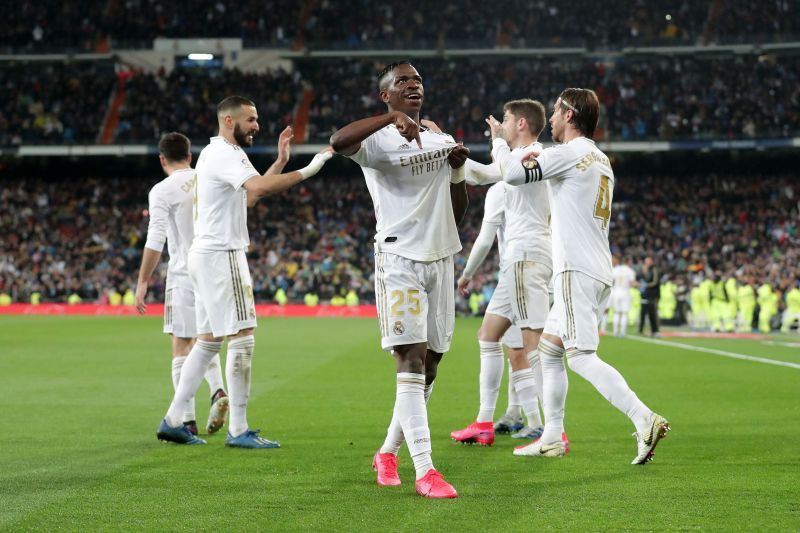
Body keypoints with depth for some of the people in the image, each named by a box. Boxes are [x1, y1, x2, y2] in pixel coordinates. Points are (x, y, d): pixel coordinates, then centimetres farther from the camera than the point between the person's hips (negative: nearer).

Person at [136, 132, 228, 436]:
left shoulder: (162, 191, -7)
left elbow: (155, 241, -12)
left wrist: (143, 282, -8)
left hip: (184, 274, -5)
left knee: (182, 348, 1)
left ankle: (186, 420, -2)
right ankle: (218, 391, -5)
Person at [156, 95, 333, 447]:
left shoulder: (214, 153, 18)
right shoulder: (225, 155, -14)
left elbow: (249, 196, 25)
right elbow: (261, 187, -32)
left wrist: (280, 162, 19)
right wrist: (307, 171, -31)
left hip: (205, 255, 11)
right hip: (222, 256, -11)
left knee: (208, 340, 13)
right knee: (243, 338, -9)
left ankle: (173, 420, 13)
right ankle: (238, 430, -8)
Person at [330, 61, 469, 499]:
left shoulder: (442, 142, 17)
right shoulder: (378, 140, -4)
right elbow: (338, 142, -29)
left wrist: (458, 169, 4)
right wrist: (392, 117, -35)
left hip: (441, 260, 7)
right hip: (399, 260, -7)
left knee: (430, 365, 9)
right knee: (412, 360, -15)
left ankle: (388, 452, 26)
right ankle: (424, 471, -19)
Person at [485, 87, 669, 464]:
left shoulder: (570, 153, -9)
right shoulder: (601, 161, 20)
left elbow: (513, 173, -13)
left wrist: (497, 139, 7)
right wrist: (539, 164, 25)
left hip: (577, 270, -10)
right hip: (599, 272, 10)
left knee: (582, 357, -15)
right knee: (548, 349, 17)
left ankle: (644, 419, -26)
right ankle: (552, 439, 17)